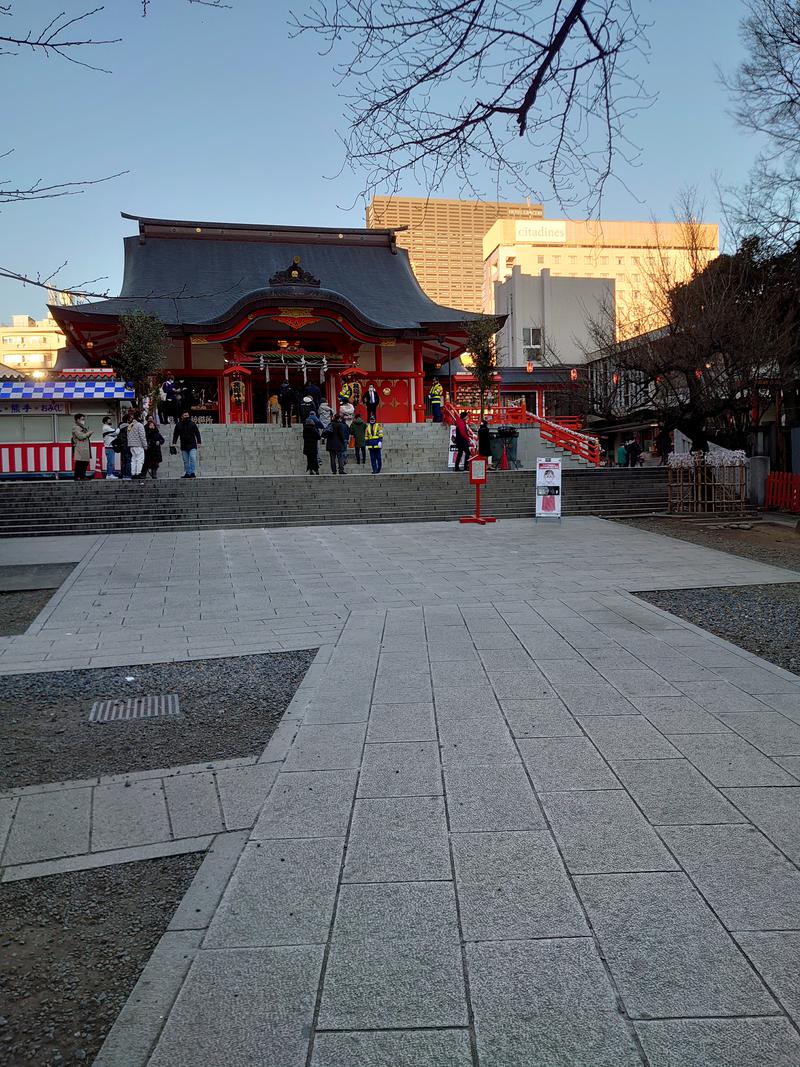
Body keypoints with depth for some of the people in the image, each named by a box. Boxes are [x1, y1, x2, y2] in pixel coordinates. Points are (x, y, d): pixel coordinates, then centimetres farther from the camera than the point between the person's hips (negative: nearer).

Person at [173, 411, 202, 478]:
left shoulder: (192, 424, 5)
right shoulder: (178, 425, 7)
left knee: (193, 458, -15)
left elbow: (197, 433, 6)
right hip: (183, 446, 2)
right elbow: (175, 435, 10)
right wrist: (174, 443, 0)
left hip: (192, 445, -2)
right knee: (186, 461, 6)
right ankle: (187, 473, 12)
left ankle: (192, 472, -15)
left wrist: (199, 442, -3)